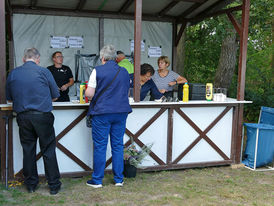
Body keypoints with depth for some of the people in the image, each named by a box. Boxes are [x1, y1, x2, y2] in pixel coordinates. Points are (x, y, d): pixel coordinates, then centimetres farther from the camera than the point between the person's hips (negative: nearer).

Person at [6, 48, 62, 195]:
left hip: (23, 116, 3)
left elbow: (9, 98, 16)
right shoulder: (43, 72, -2)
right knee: (48, 151, 5)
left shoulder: (13, 73, 7)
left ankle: (31, 184, 21)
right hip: (43, 115, -3)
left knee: (28, 151, 12)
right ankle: (54, 185, 11)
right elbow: (55, 96, 4)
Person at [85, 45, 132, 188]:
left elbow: (89, 94, -9)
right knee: (118, 146, 10)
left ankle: (97, 180, 12)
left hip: (102, 113, -4)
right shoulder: (124, 72, 10)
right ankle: (119, 179, 17)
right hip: (121, 112, 4)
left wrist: (86, 92, 13)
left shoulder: (98, 70, -6)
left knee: (100, 146, 3)